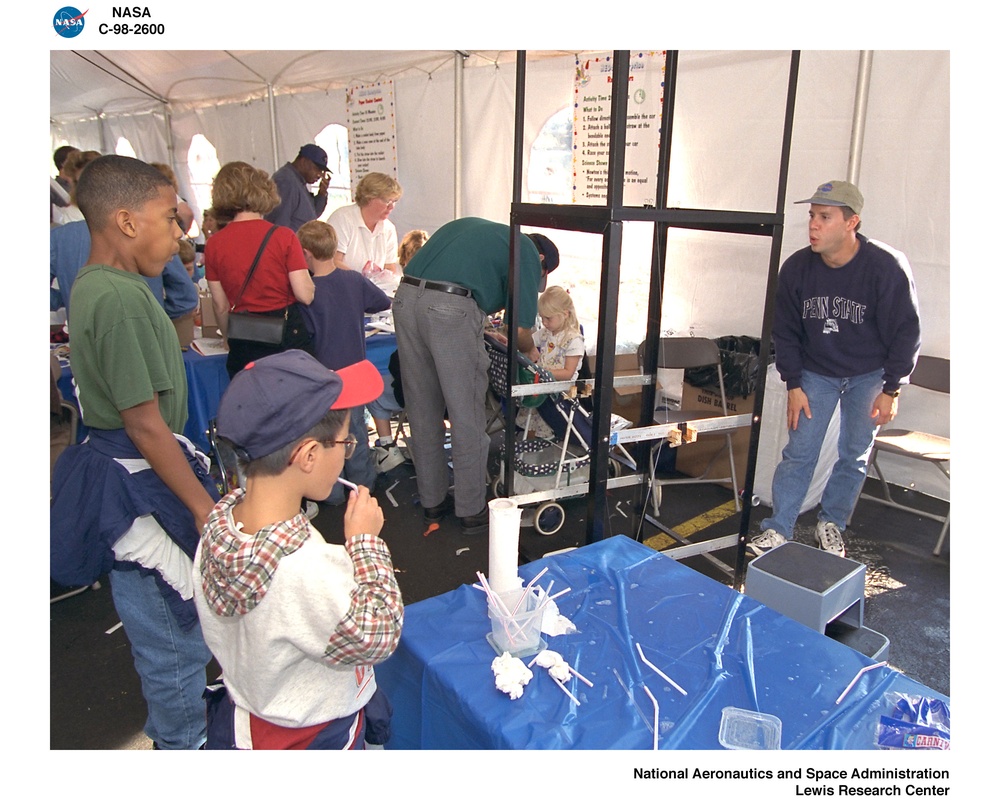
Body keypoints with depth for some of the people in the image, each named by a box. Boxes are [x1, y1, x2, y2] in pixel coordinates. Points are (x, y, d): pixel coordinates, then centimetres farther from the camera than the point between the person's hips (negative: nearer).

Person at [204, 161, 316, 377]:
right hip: (287, 335, -2)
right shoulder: (283, 236, -10)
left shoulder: (213, 245, -2)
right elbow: (305, 295, -11)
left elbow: (220, 305, 4)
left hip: (243, 341, 2)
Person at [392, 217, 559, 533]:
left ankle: (432, 502, 28)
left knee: (422, 412, 15)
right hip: (451, 309, -7)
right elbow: (521, 329, 5)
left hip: (405, 297, 7)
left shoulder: (472, 226, 31)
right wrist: (531, 353, 28)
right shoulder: (527, 252, 11)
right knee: (466, 416, 5)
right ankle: (472, 511, 17)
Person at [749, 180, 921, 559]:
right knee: (798, 452, -1)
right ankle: (777, 530, 7)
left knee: (854, 455, 7)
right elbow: (785, 332, -3)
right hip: (816, 371, 1)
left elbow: (906, 332, -11)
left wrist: (891, 390, -10)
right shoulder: (796, 268, -14)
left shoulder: (887, 267, -22)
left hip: (869, 375, -1)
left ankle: (831, 524, 25)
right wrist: (793, 385, -4)